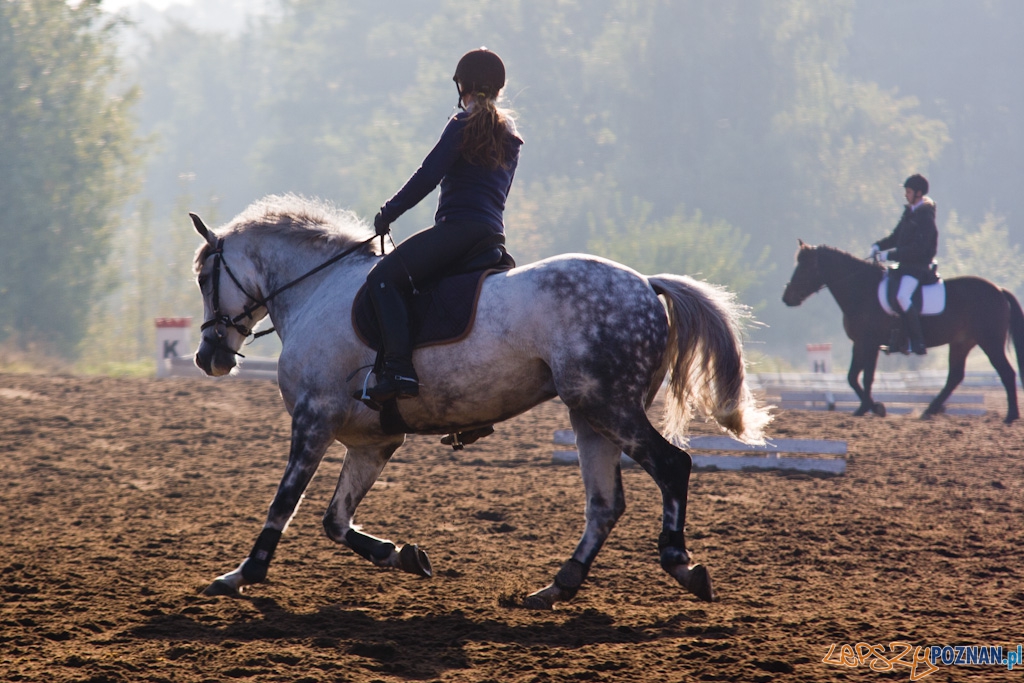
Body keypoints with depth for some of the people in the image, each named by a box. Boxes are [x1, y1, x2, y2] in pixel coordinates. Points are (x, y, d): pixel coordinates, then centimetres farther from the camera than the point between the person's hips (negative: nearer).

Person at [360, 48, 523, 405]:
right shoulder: (510, 136, 21)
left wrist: (389, 211, 1)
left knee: (384, 277, -16)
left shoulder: (465, 123, -3)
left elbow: (429, 175, -9)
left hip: (460, 226, -9)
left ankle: (398, 369, -33)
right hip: (494, 235, 9)